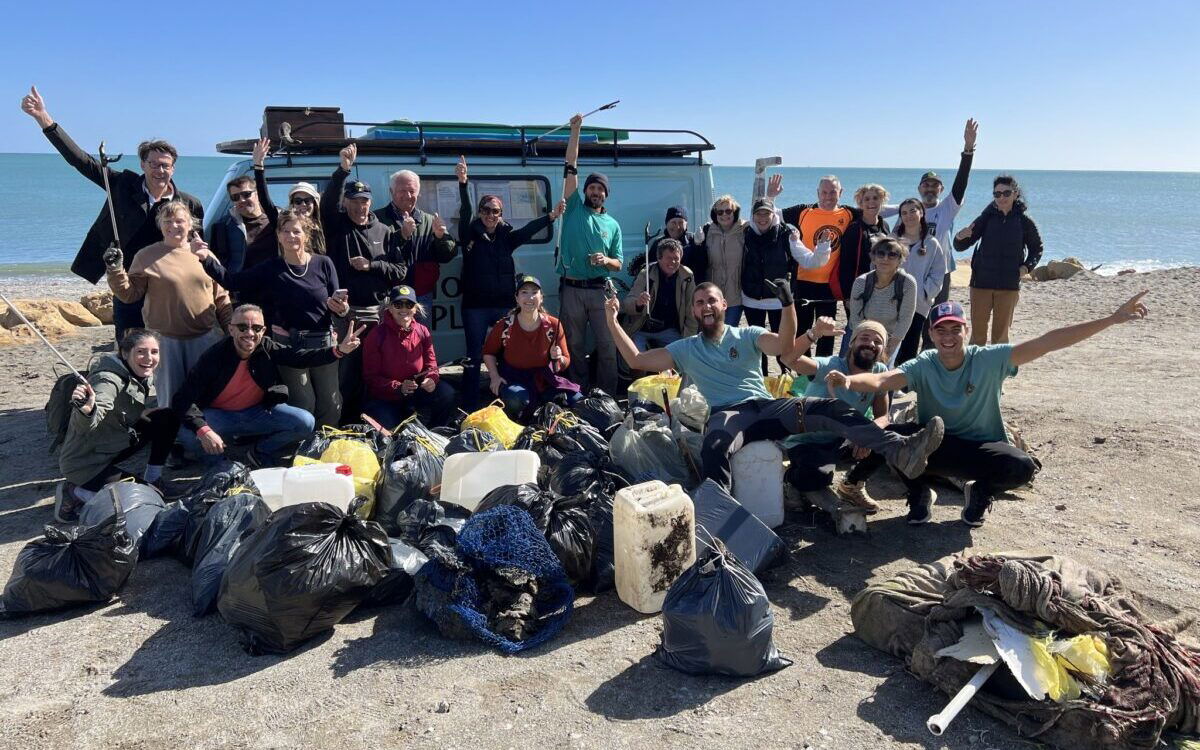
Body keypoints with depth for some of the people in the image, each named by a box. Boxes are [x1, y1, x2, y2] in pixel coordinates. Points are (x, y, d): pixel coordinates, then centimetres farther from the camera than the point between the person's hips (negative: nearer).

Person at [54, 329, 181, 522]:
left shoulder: (143, 377, -1)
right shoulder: (108, 380, -27)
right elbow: (85, 427, -42)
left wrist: (143, 413, -2)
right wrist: (86, 409, -63)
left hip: (112, 449, 9)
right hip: (84, 462, -9)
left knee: (168, 417, 0)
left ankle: (153, 477, 10)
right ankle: (74, 493, -3)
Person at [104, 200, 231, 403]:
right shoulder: (147, 256, 0)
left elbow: (221, 298, 10)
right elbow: (129, 294, -1)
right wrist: (115, 271, -17)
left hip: (205, 339, 2)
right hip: (166, 341, -1)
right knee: (170, 399, 9)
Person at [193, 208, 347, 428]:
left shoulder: (323, 264, 0)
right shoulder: (271, 268, 1)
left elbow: (337, 304, 4)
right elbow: (232, 282, -2)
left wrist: (341, 308, -18)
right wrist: (207, 260, -13)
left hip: (323, 342, 1)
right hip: (289, 343, -1)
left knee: (330, 405, 6)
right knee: (303, 405, 1)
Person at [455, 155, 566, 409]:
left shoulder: (507, 237, 8)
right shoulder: (470, 235, 1)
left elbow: (529, 229, -6)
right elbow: (464, 212, -14)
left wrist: (552, 216, -23)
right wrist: (462, 182, -29)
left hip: (504, 305, 3)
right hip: (475, 306, -3)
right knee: (474, 357, 0)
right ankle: (469, 407, 6)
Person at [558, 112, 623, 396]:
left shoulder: (613, 225, 12)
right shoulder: (574, 209, 8)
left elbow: (618, 264, 12)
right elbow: (570, 169, 1)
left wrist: (606, 260, -12)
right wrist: (576, 130, -3)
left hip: (601, 290, 1)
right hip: (572, 289, -1)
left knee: (607, 345, -1)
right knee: (574, 345, 6)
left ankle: (607, 396, 7)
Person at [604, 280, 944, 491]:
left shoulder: (747, 335, 17)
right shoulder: (685, 348, 19)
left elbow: (784, 347, -2)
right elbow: (637, 360, 15)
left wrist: (788, 303, -16)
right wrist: (613, 321, 9)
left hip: (767, 407, 2)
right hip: (727, 414, -1)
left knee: (830, 408, -22)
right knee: (714, 447, -41)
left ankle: (900, 451, -35)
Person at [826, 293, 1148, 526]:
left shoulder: (989, 360, -14)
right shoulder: (923, 366, -14)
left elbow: (1046, 343, -19)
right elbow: (882, 379, -32)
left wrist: (1111, 319, -24)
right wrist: (848, 381, -55)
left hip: (982, 448, 0)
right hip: (934, 447, 0)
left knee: (1022, 466, -32)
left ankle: (980, 492, 7)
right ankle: (919, 494, 3)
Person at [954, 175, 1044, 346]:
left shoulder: (1024, 221, -1)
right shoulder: (987, 218, -1)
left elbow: (1036, 248, 13)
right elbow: (961, 246, -4)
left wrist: (1027, 266, -5)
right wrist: (960, 237, -26)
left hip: (1009, 287, 0)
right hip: (981, 283, 0)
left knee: (1001, 335, 9)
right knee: (977, 334, 3)